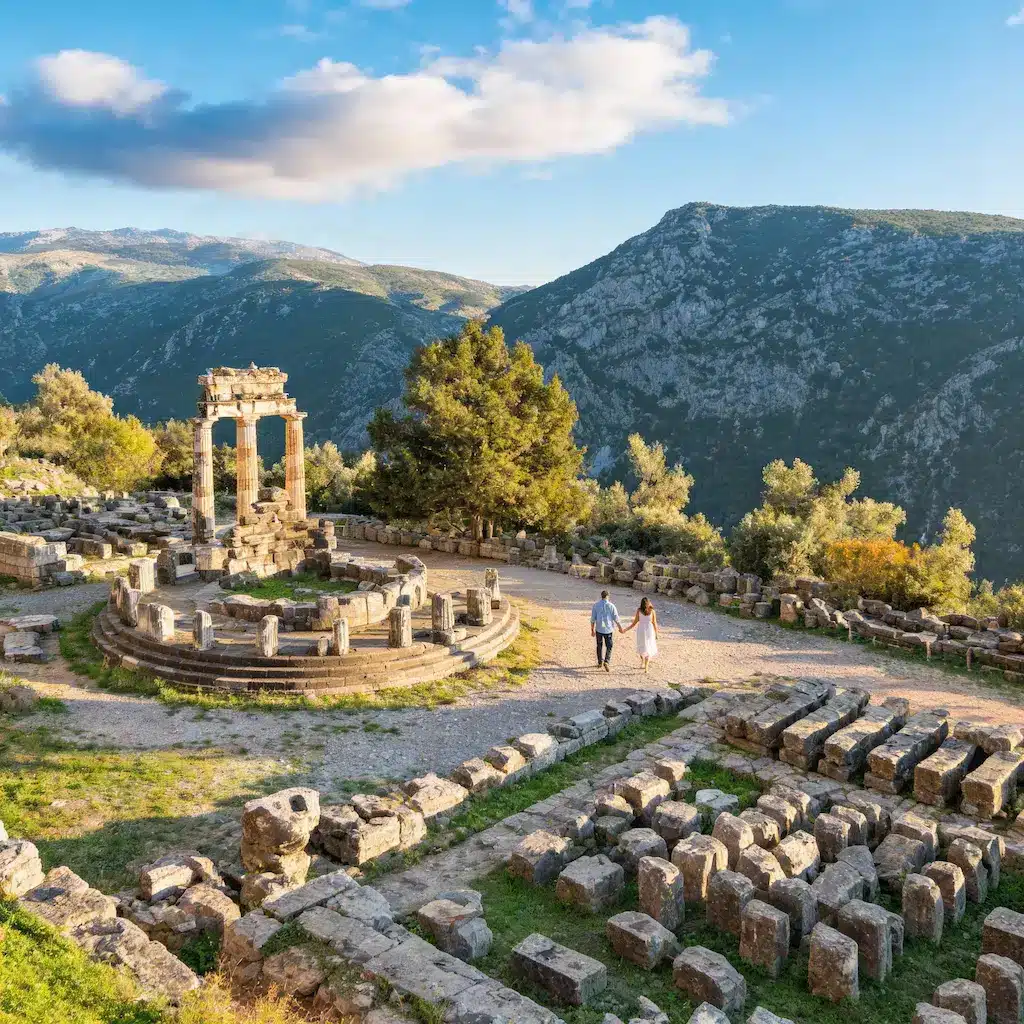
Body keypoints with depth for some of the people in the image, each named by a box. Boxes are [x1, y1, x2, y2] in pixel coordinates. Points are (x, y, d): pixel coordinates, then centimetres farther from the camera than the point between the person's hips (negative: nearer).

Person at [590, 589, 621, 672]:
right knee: (609, 647, 7)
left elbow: (593, 619, -2)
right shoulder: (611, 606, -8)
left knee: (599, 646, 19)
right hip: (608, 629, -2)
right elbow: (616, 618, -4)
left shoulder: (596, 605, -4)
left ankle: (600, 662, 27)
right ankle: (606, 662, -13)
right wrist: (620, 627, 12)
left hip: (599, 629, 2)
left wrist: (592, 630, 7)